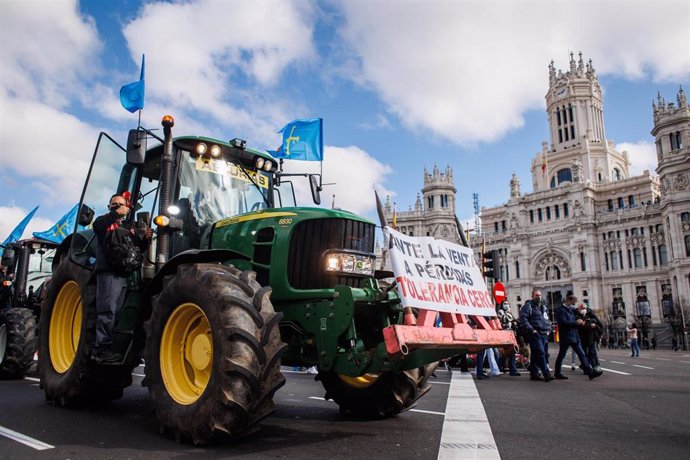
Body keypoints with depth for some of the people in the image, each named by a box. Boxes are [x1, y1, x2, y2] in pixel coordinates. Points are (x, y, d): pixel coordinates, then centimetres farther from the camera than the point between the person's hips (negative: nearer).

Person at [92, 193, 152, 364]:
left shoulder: (129, 226, 24)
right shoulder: (104, 221, 6)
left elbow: (139, 248, 21)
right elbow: (97, 226, -19)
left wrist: (146, 238, 2)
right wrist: (116, 213, -24)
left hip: (123, 273, 7)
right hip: (108, 271, -7)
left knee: (115, 312, 10)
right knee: (107, 310, -11)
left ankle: (103, 348, 17)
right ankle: (101, 348, -8)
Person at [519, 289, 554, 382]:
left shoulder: (543, 307, 22)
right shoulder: (528, 306, -3)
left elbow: (548, 319, 31)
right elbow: (523, 319, -13)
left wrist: (548, 329, 15)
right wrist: (531, 329, -17)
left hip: (544, 335, 7)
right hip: (535, 334, -7)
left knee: (535, 355, 11)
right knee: (541, 353, -15)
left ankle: (534, 374, 17)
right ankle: (546, 374, -17)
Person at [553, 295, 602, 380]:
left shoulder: (571, 310, 18)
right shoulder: (561, 311, -12)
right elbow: (563, 323, -24)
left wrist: (579, 322, 6)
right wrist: (576, 323, -19)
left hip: (574, 336, 9)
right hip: (565, 337, -9)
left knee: (582, 354, 4)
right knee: (561, 355, 2)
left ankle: (590, 372, 4)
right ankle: (558, 374, 11)